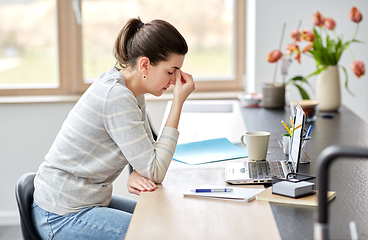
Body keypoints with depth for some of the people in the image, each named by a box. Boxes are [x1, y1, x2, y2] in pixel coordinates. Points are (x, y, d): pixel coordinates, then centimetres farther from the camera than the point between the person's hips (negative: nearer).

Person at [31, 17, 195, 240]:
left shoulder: (133, 91, 3)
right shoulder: (116, 97, -25)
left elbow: (148, 152, 10)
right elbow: (155, 173, -23)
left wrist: (136, 175, -14)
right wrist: (178, 102, -21)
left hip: (91, 200, 9)